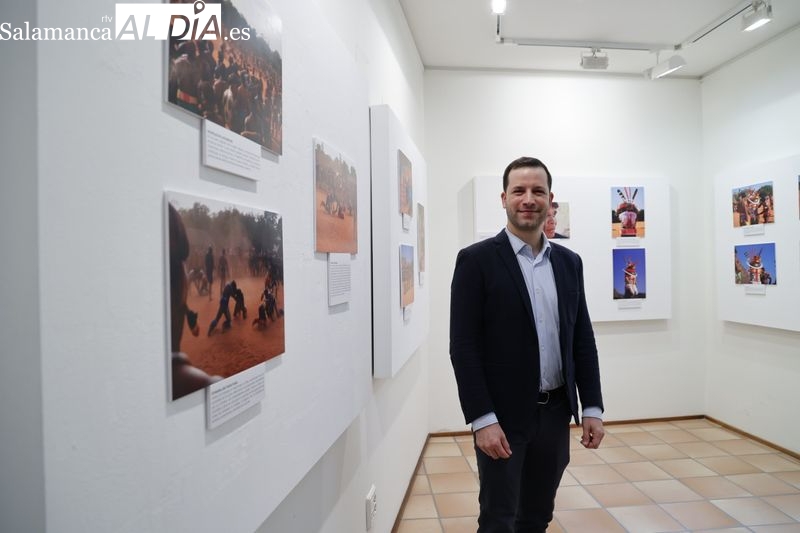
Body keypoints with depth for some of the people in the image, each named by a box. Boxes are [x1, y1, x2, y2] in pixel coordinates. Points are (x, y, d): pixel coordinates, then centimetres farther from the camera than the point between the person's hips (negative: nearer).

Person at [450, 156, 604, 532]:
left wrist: (592, 407, 5)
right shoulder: (476, 260, -10)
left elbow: (583, 340, 10)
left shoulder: (569, 262, 7)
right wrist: (482, 420, -17)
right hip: (502, 416, -5)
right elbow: (463, 347, -13)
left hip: (556, 412, 5)